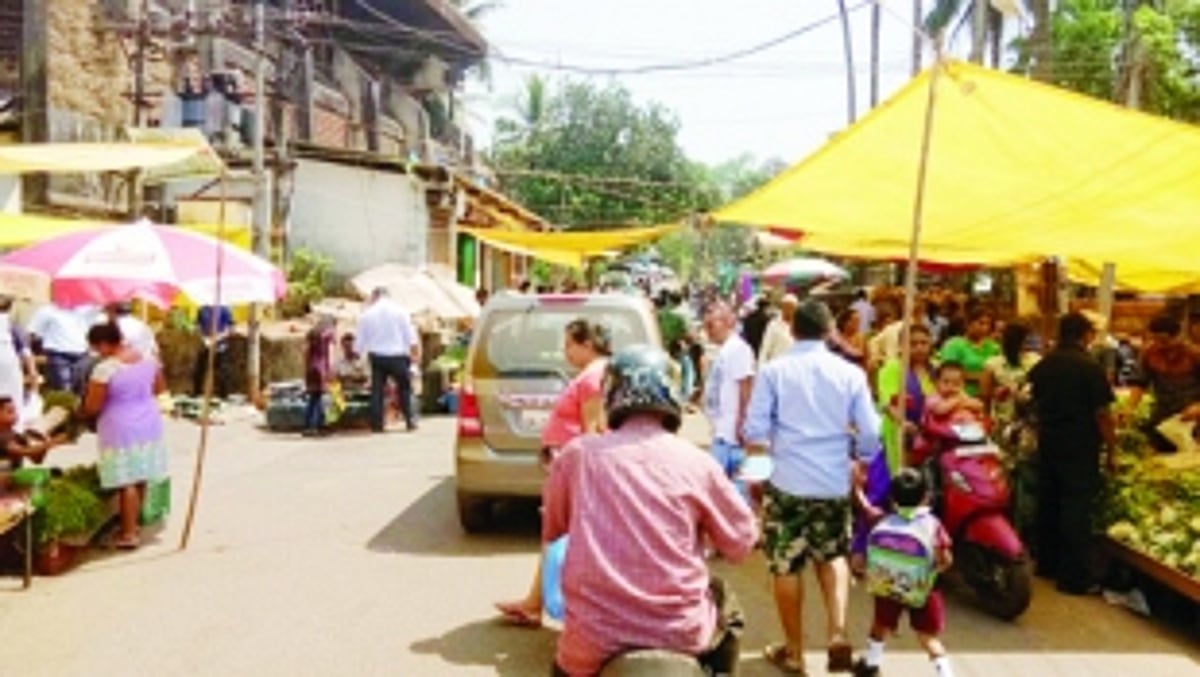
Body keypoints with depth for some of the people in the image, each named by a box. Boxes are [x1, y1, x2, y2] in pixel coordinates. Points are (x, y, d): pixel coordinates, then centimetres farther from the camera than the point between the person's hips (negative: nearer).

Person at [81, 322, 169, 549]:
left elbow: (92, 407, -14)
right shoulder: (147, 358, -2)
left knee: (127, 482, 0)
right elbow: (160, 388, 11)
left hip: (121, 430, -7)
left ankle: (129, 533, 7)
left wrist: (82, 412, 8)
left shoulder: (104, 369, -20)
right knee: (140, 479, 16)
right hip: (149, 425, 7)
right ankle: (132, 525, 30)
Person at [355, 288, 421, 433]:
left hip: (376, 356, 1)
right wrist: (415, 353, 6)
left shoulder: (366, 314, 3)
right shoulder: (400, 311, 0)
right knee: (404, 388, 8)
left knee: (377, 389, 6)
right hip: (397, 356, -1)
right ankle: (410, 421, 4)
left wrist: (360, 351, 21)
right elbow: (411, 337, -1)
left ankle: (377, 423, 3)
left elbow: (360, 341, 6)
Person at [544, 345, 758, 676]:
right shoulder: (696, 463, -5)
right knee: (726, 608, 33)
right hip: (679, 633, 0)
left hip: (594, 640, 0)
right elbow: (741, 542, 5)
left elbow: (550, 530, 12)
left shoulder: (577, 454, -2)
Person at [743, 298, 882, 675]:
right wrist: (858, 456, 21)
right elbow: (870, 436, 0)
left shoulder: (774, 371, -5)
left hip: (787, 481, -2)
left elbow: (755, 432, -6)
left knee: (786, 567, 11)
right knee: (833, 556, 24)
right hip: (835, 482, 2)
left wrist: (765, 450, 16)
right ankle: (838, 633, 7)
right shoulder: (850, 373, 0)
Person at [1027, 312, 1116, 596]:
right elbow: (1102, 413, -15)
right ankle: (1073, 577, 1)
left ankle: (1047, 563, 25)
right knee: (1076, 508, -2)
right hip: (1080, 447, -6)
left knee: (1048, 503, 15)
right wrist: (1111, 449, -6)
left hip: (1048, 444, 6)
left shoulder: (1041, 366, 4)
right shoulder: (1090, 367, -15)